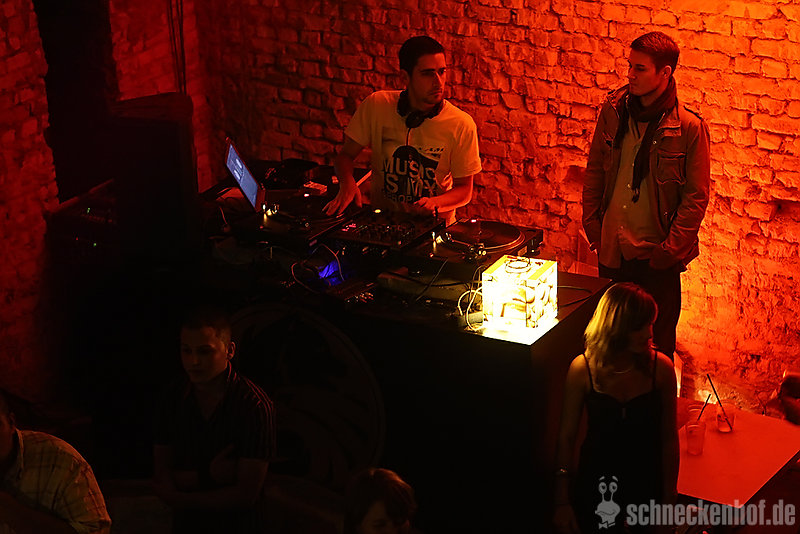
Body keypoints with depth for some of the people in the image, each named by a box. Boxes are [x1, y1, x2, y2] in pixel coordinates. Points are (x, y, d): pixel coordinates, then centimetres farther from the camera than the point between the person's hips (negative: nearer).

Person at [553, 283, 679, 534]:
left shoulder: (660, 367, -14)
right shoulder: (582, 369, -15)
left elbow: (669, 438, -6)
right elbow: (566, 437, -8)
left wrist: (669, 502, -2)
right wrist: (562, 502, -6)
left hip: (646, 481, 1)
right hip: (596, 482, -1)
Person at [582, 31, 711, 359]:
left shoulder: (689, 127, -12)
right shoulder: (613, 111, 0)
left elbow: (696, 196, -8)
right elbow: (595, 171, 11)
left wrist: (671, 249, -12)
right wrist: (592, 225, 5)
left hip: (656, 255, -4)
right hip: (612, 248, 4)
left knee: (657, 342, 7)